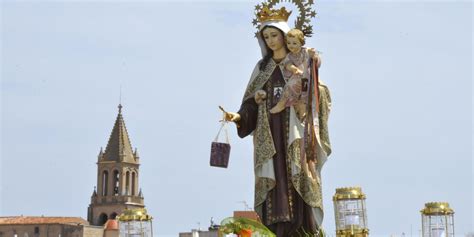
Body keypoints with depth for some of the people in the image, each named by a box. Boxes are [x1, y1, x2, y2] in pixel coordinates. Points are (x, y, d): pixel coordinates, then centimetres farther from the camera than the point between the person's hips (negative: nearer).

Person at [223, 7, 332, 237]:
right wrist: (239, 116, -8)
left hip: (295, 129, -2)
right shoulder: (262, 67, 17)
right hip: (269, 132, 2)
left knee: (296, 177, -11)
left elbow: (317, 95, 2)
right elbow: (252, 102, 9)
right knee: (275, 177, -9)